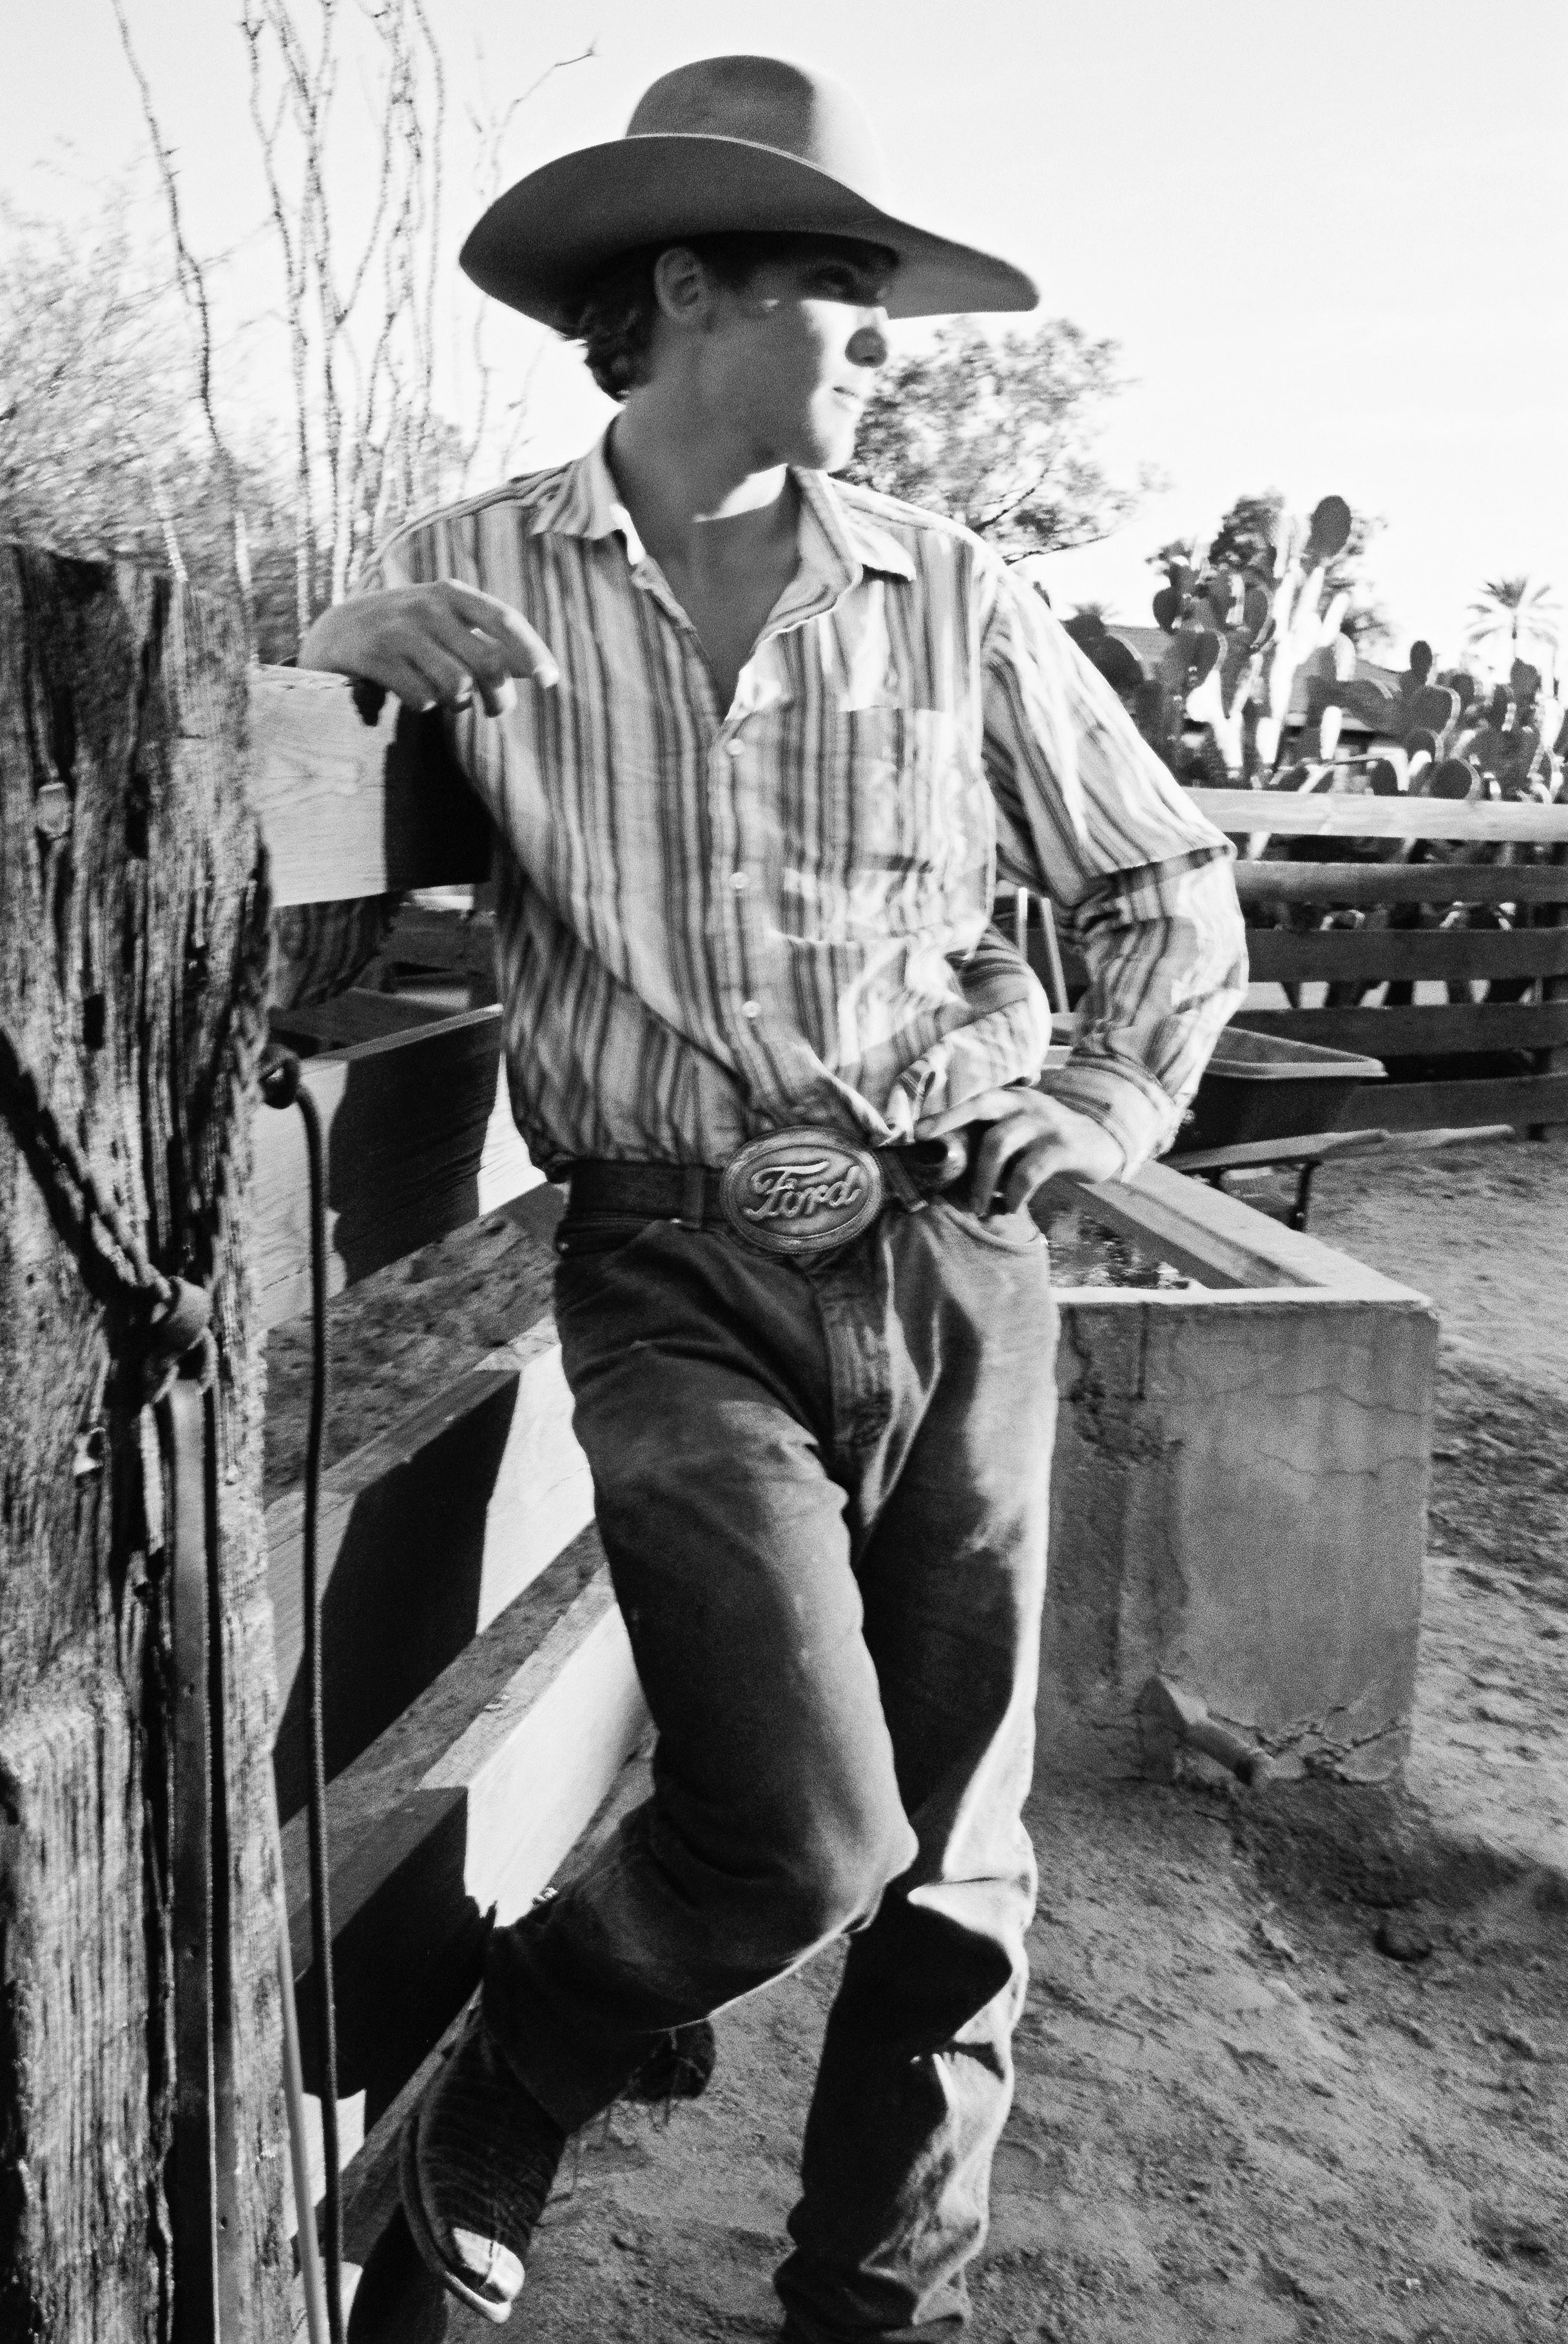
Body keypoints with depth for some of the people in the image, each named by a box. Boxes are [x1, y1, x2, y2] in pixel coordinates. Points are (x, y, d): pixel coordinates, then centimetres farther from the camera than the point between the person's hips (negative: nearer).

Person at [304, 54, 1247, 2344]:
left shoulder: (949, 591, 8)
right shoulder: (471, 572, 4)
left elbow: (1170, 874, 18)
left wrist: (1123, 1094, 3)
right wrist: (331, 661, -12)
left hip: (954, 1267, 3)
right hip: (676, 1279, -2)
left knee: (954, 1851, 8)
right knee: (798, 1827, -15)